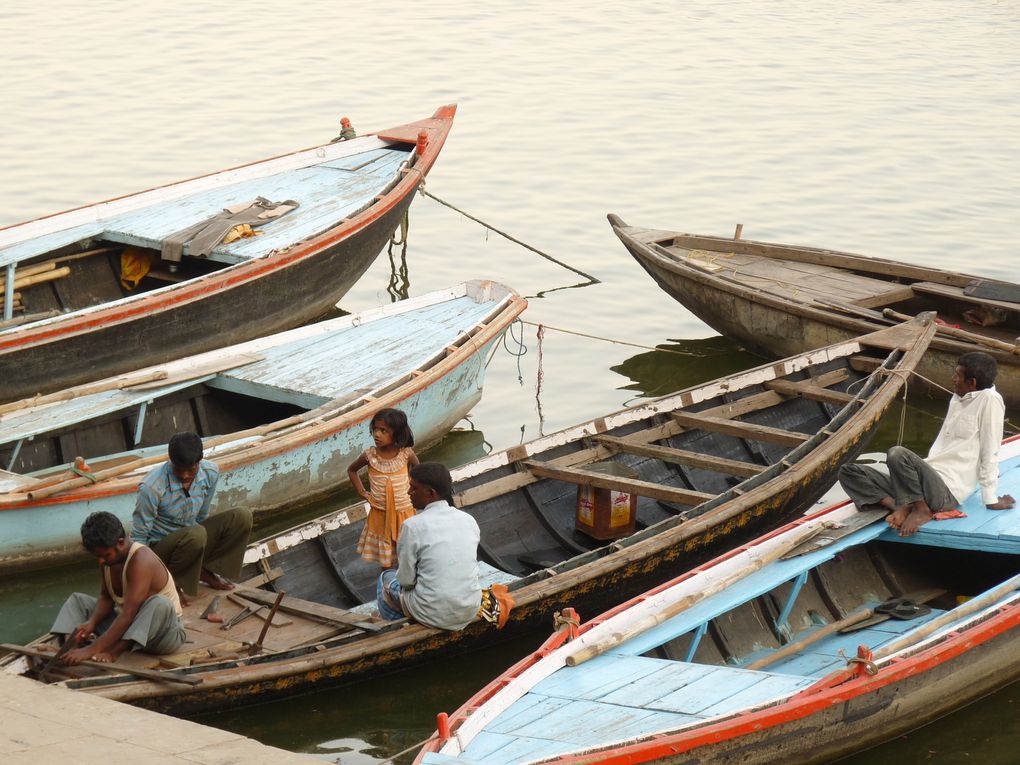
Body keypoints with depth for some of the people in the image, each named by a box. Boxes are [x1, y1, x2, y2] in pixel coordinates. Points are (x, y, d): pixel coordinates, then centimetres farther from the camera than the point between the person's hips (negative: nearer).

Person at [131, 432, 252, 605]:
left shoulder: (210, 473, -11)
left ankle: (206, 571, 1)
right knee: (196, 534, -38)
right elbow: (138, 537, -18)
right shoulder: (151, 488, -28)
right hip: (159, 548, -6)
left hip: (190, 542, 6)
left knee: (242, 517, -12)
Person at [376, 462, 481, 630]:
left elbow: (406, 579, -8)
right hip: (470, 611, 5)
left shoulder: (414, 526, -15)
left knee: (386, 578, 24)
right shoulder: (469, 521, 1)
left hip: (435, 615, -5)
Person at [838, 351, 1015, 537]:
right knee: (849, 472, 1)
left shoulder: (990, 400, -10)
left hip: (946, 492, -9)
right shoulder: (957, 399, 18)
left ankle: (920, 509, -14)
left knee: (896, 454, -34)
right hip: (931, 481, 9)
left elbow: (989, 453, -10)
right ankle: (903, 506, -16)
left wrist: (991, 499, -8)